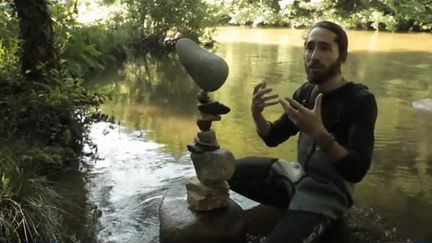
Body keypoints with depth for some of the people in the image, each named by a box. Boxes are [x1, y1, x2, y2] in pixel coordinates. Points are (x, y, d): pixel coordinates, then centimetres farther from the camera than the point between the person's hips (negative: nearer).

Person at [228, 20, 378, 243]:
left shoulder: (361, 100, -17)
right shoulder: (306, 91, 2)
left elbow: (357, 171, -25)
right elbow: (273, 138, 7)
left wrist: (319, 133, -39)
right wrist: (257, 115, -15)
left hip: (327, 193, -6)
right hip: (296, 175, 6)